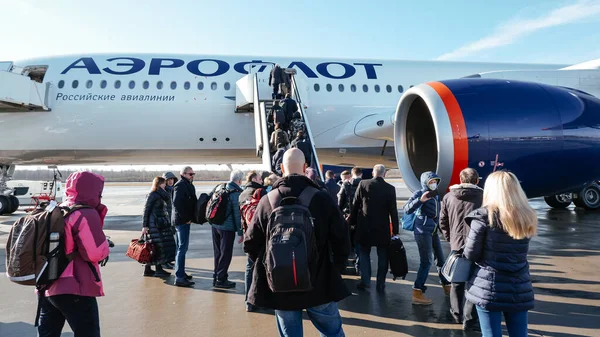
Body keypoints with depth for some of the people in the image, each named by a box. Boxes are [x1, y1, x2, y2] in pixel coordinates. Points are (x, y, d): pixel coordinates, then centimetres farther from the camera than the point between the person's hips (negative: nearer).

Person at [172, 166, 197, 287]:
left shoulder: (189, 185, 16)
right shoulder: (180, 185, -14)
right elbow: (177, 203, -23)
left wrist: (190, 217, 6)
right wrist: (186, 218, -18)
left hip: (185, 220, 10)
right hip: (182, 220, -10)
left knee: (181, 247, 16)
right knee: (182, 248, -9)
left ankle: (181, 273, 27)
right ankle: (179, 277, -6)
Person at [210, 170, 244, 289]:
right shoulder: (236, 193, -13)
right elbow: (238, 214, -14)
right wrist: (241, 232, -9)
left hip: (215, 225, 7)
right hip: (227, 227, -7)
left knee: (218, 252, 17)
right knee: (226, 254, 4)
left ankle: (216, 277, 26)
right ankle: (221, 279, 9)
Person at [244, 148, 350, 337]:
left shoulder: (267, 201, -6)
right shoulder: (322, 199, -10)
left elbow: (251, 244, 0)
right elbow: (341, 241, -7)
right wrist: (334, 269, 9)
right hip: (319, 283, -1)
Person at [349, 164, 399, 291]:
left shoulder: (363, 184, -4)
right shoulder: (390, 188, -5)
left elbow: (355, 205, 0)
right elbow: (393, 211, -4)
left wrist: (352, 222, 10)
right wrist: (395, 230, 3)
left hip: (364, 226, 1)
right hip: (383, 228, -1)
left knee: (364, 253, 14)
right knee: (382, 256, 10)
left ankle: (365, 280, 9)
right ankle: (381, 284, 13)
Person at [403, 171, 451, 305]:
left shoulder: (435, 195, 15)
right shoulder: (420, 194, -8)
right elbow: (407, 209, -20)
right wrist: (420, 200, -31)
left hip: (433, 231, 8)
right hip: (423, 231, -8)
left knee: (440, 259, 18)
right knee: (426, 262, -10)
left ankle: (447, 286, 36)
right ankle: (417, 294, -6)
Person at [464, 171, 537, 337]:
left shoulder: (484, 215, -12)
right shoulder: (528, 217, 2)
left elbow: (470, 254, -7)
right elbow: (517, 251, 8)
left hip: (488, 288, -4)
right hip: (519, 289, 4)